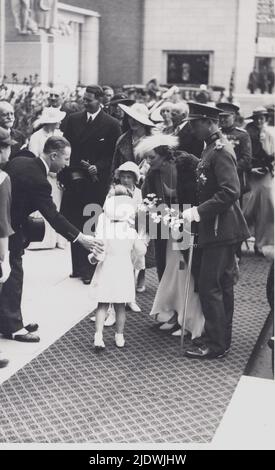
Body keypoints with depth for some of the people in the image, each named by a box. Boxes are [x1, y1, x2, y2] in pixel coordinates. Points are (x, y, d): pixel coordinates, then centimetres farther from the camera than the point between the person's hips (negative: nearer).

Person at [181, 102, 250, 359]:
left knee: (209, 286, -5)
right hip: (221, 229, 10)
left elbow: (230, 192, -25)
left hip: (220, 230, -10)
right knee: (222, 285, 16)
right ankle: (222, 337, 27)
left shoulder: (221, 151, -18)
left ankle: (215, 344, 4)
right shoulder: (213, 147, 13)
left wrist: (199, 212, -24)